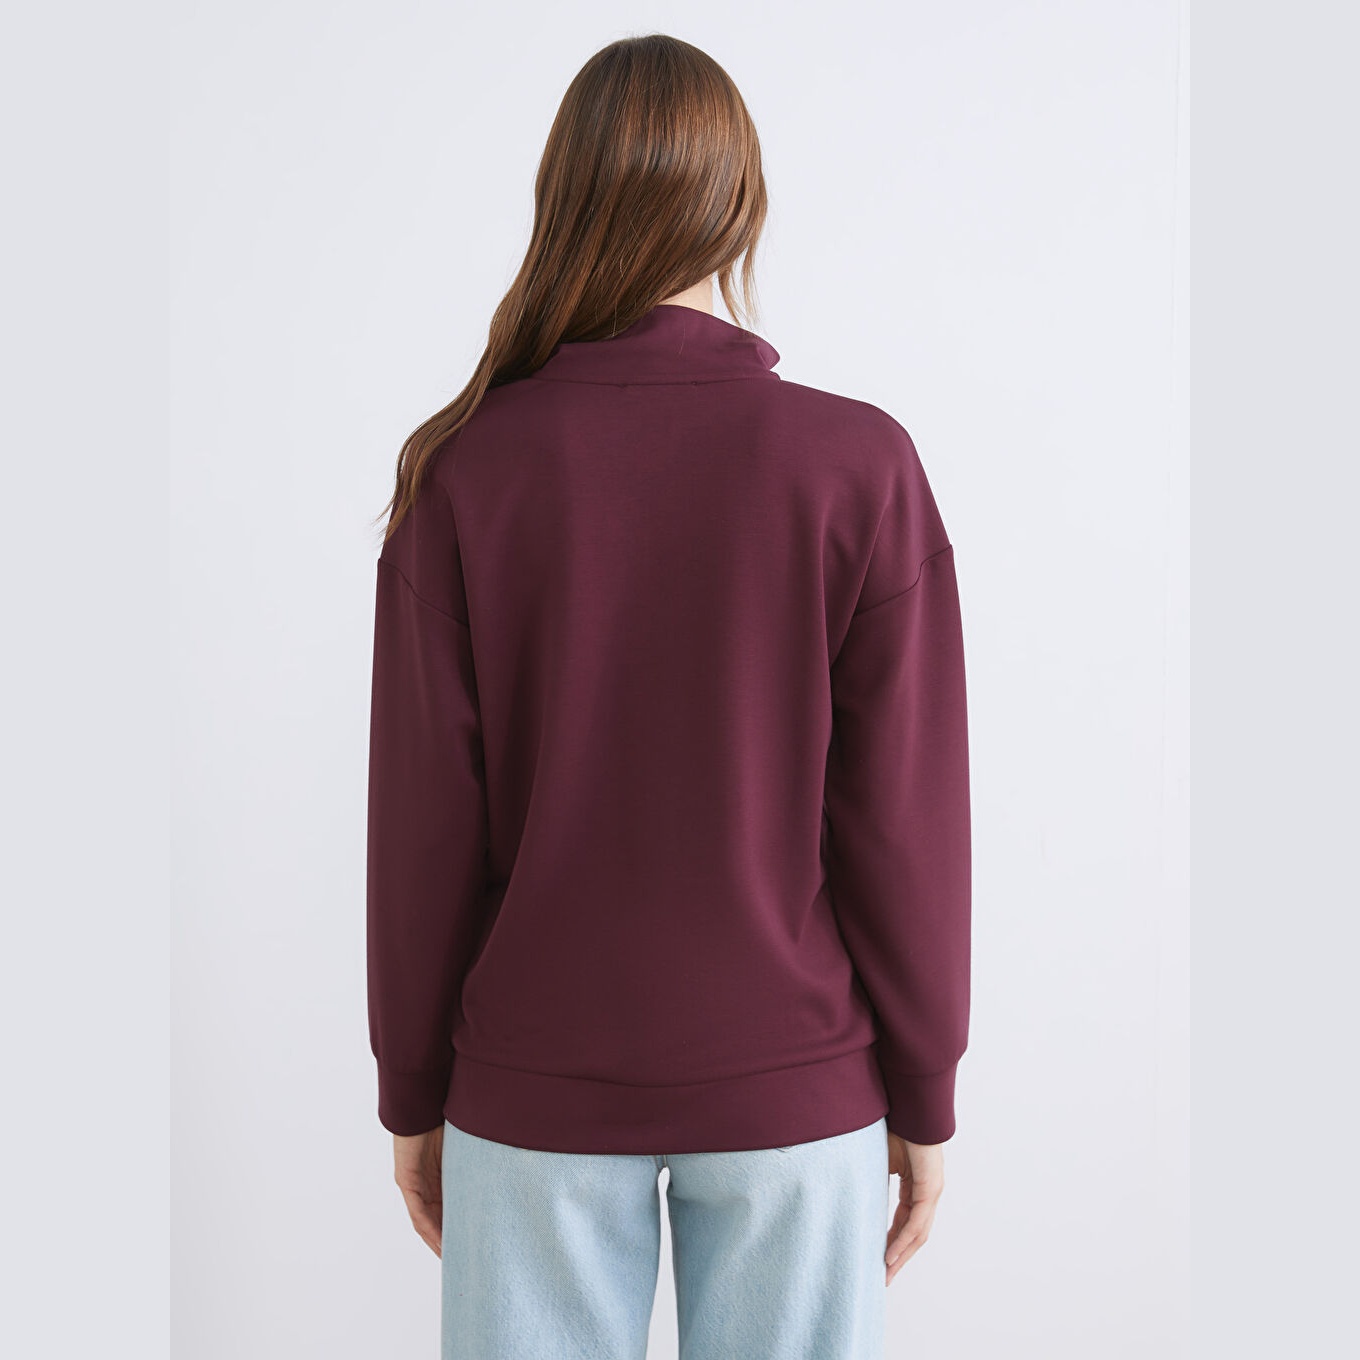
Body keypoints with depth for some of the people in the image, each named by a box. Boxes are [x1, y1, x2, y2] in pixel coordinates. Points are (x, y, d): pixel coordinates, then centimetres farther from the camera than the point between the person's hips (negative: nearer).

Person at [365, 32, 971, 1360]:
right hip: (792, 1083, 0)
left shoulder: (464, 468, -11)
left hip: (538, 1087, 1)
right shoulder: (860, 467, -12)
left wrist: (412, 1090, 6)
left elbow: (423, 818, -7)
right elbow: (902, 819, -9)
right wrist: (924, 1096, 4)